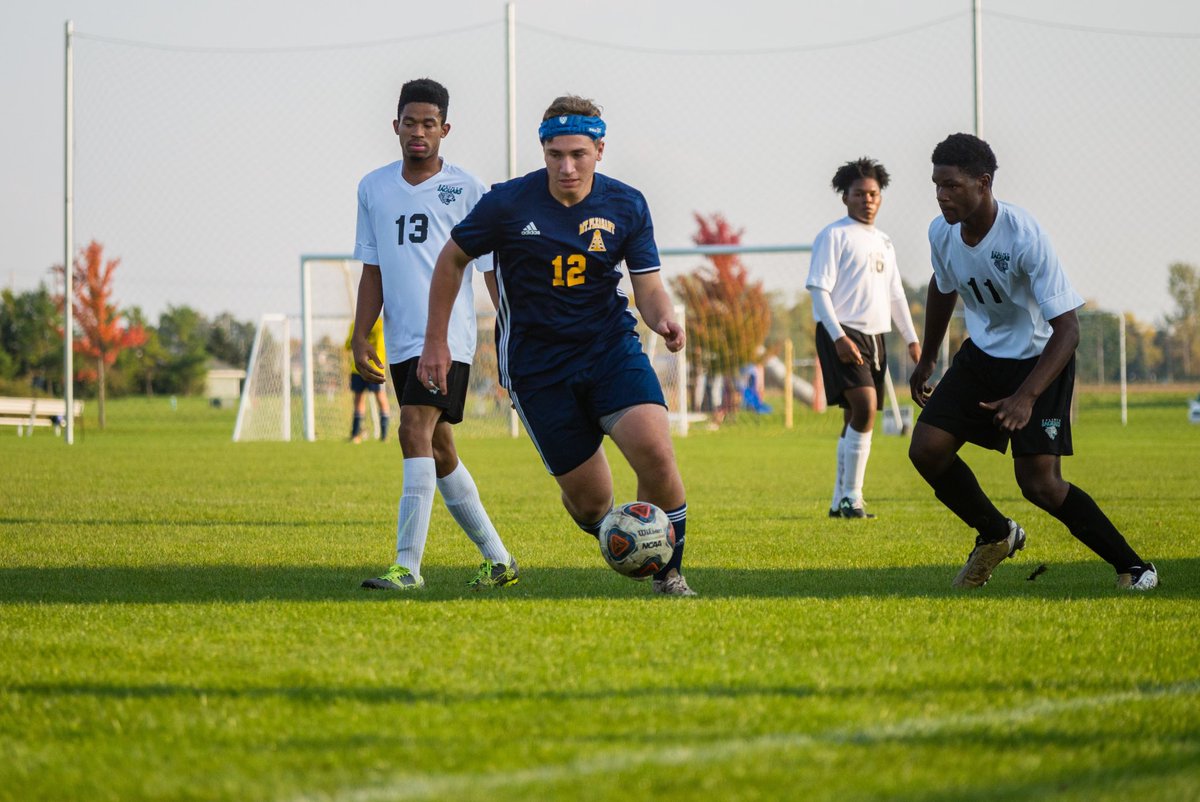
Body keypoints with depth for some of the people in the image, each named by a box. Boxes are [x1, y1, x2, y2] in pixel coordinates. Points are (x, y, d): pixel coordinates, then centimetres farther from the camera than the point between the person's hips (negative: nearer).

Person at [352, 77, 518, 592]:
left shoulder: (466, 188, 0)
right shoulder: (374, 188, 12)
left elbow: (491, 267, 2)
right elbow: (372, 271, 16)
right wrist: (360, 338, 9)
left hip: (449, 337, -6)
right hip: (401, 341, 6)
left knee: (415, 433, -20)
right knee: (439, 452, 10)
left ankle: (408, 566, -23)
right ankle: (498, 559, 23)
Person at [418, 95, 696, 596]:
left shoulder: (626, 206, -2)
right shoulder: (508, 203, -9)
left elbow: (648, 287, 1)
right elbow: (452, 259, 6)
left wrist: (664, 319, -22)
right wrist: (435, 341, 7)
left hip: (610, 347, 1)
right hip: (536, 363, -1)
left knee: (655, 452, -24)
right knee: (589, 501, -3)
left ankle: (669, 574, -3)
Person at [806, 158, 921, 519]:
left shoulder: (883, 242, 18)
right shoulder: (834, 235, -5)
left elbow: (895, 295, 25)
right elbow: (819, 289, -11)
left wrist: (912, 339, 19)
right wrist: (838, 336, -21)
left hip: (875, 336, 8)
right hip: (844, 333, -8)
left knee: (856, 419, 9)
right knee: (865, 406, -22)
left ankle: (840, 502, 14)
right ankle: (851, 496, -16)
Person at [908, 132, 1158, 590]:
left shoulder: (1024, 237, -29)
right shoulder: (942, 233, -9)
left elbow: (1067, 330, -29)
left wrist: (1026, 397, -40)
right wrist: (926, 361, 24)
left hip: (1040, 360, -6)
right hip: (982, 355, 6)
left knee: (1039, 483, -16)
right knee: (926, 448, -8)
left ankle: (1130, 566, 1)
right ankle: (996, 536, 17)